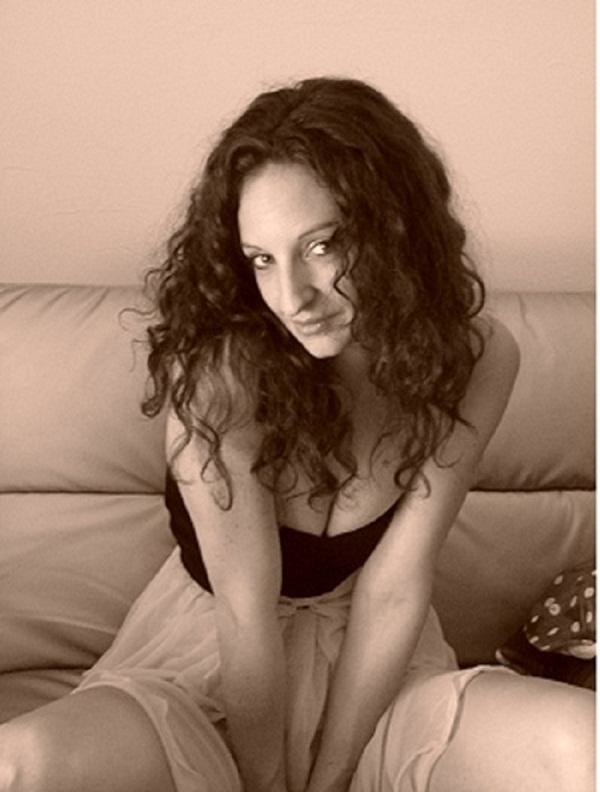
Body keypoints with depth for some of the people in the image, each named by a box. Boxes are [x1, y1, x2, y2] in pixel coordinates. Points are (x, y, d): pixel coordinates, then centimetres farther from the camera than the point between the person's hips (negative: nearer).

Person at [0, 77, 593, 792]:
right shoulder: (217, 367, -27)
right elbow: (247, 612, -21)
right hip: (207, 657, -2)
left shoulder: (477, 358, -16)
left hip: (376, 669, 3)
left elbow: (394, 588, -15)